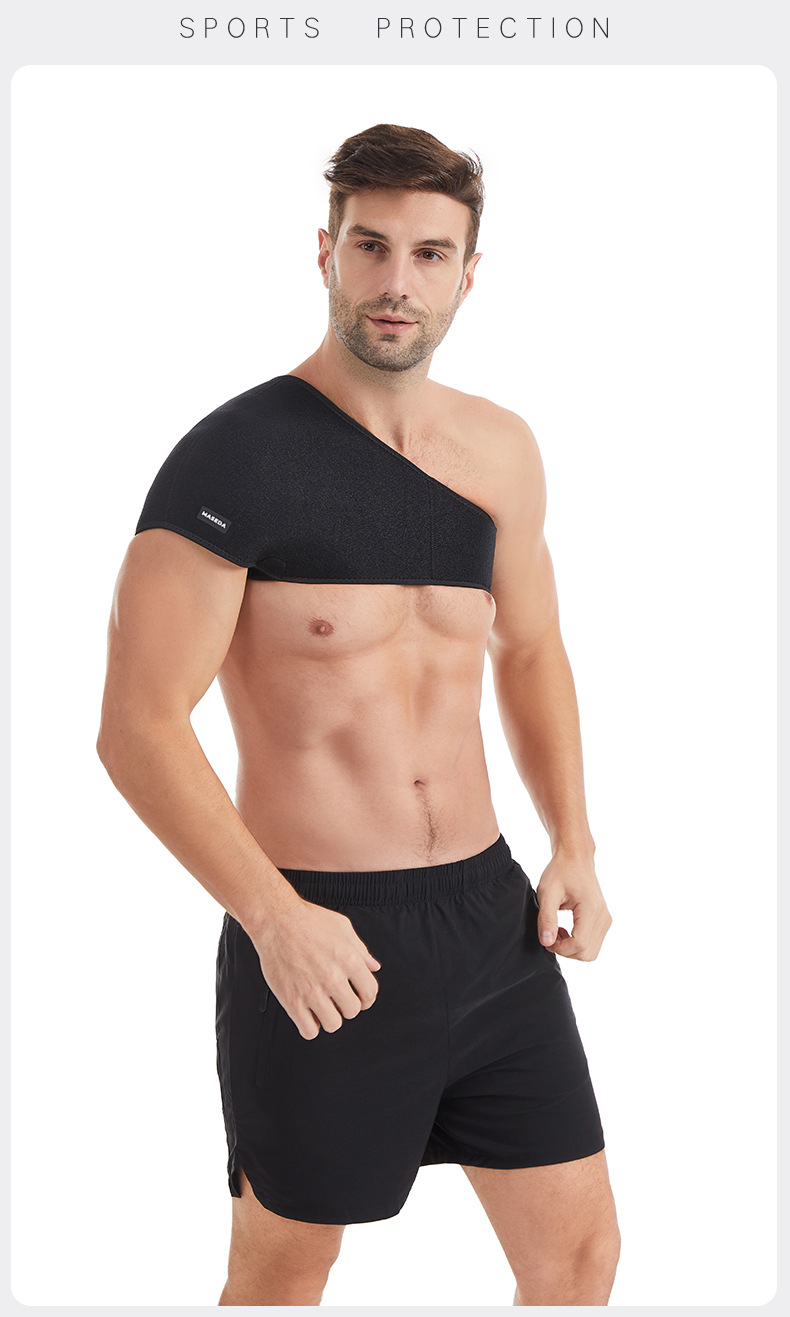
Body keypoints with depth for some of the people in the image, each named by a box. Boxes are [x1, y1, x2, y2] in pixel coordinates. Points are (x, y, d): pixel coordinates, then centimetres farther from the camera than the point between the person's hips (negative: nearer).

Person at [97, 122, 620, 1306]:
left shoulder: (501, 452, 6)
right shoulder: (237, 458, -13)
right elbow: (139, 728, -16)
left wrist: (574, 845, 9)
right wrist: (272, 916, -25)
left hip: (491, 915, 5)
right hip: (314, 940, -5)